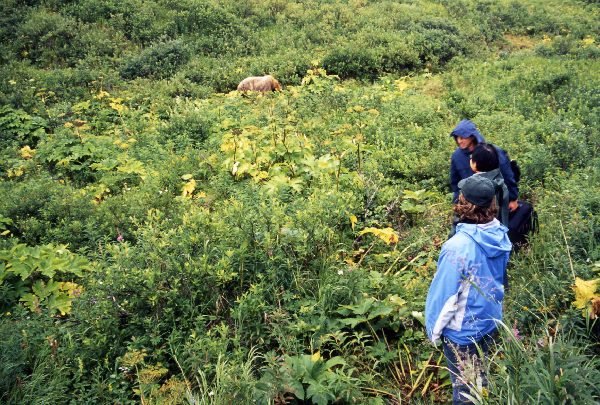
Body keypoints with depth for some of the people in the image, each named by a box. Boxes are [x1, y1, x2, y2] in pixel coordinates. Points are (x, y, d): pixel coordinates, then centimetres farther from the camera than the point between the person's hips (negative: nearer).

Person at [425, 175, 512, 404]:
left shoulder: (459, 245, -32)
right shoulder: (500, 234, -10)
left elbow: (445, 293, -22)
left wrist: (434, 329, -7)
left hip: (462, 329, -6)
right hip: (490, 319, 7)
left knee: (465, 387, 15)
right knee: (479, 376, 28)